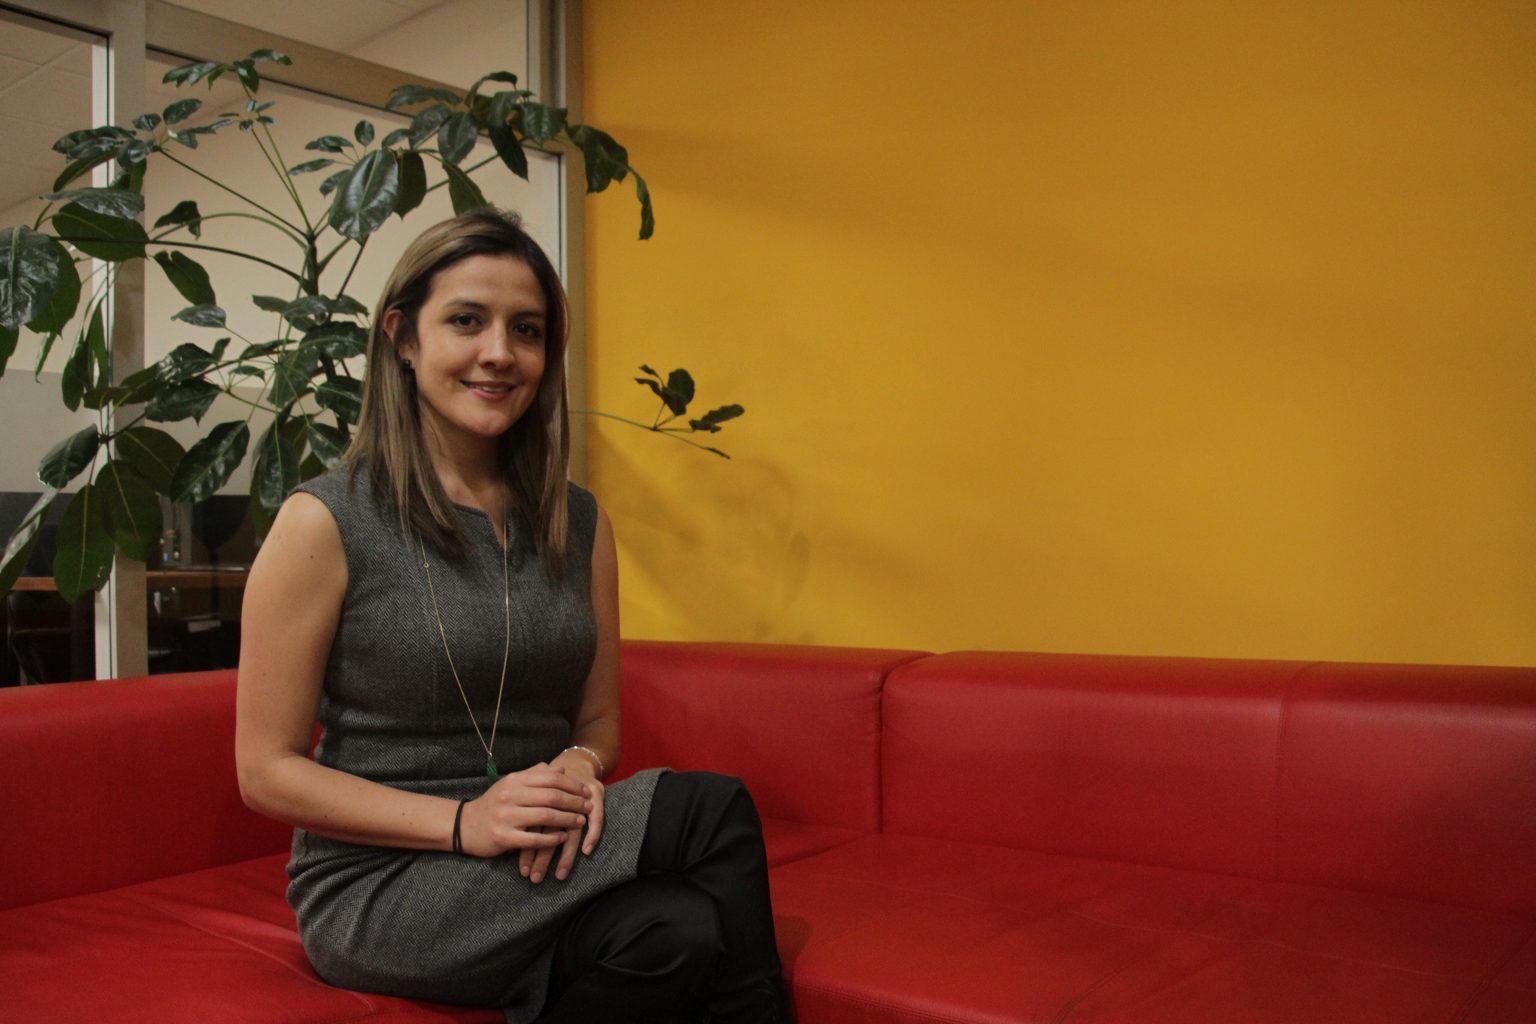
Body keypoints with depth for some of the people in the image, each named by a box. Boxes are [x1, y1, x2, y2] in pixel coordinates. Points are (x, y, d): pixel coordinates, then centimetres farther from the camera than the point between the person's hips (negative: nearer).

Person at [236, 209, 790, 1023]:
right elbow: (266, 771, -6)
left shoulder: (580, 525, 7)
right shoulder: (324, 522, -7)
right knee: (710, 812, -25)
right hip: (377, 886, -4)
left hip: (538, 862, 4)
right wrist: (464, 821, -19)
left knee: (674, 934, -31)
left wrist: (577, 770, -11)